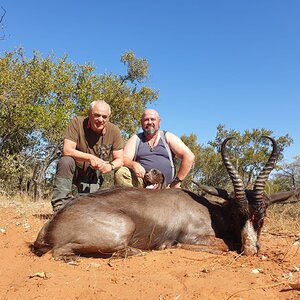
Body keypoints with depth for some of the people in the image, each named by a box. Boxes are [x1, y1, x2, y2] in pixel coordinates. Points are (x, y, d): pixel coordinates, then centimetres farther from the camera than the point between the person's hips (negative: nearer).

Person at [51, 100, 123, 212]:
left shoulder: (114, 131, -12)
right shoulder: (77, 123, -17)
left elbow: (119, 160, -9)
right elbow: (67, 150, -25)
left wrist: (111, 166, -31)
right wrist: (90, 157, -35)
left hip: (93, 175, 1)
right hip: (74, 170, -1)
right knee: (65, 161, -33)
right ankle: (59, 206, -25)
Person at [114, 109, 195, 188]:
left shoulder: (168, 137, 8)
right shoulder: (135, 139, 12)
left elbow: (189, 156, 0)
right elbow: (124, 159, 1)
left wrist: (177, 181, -4)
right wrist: (134, 165, -23)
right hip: (141, 182, 3)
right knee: (120, 172, -25)